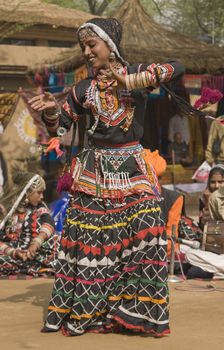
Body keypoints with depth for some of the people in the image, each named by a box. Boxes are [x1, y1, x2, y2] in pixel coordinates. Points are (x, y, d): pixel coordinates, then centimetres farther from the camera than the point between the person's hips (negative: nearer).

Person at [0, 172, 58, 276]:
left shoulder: (39, 207, 6)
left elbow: (49, 223, -16)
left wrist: (36, 242, -34)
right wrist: (13, 252, -26)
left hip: (33, 254, 3)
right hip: (9, 255, -3)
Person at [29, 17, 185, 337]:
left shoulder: (136, 72, 1)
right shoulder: (84, 89, 8)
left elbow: (177, 68, -15)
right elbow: (59, 125, 13)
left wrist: (132, 81, -23)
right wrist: (49, 108, -9)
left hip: (131, 168, -2)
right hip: (94, 171, 2)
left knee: (144, 231, -14)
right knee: (89, 239, -2)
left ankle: (141, 311, -6)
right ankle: (83, 313, 5)